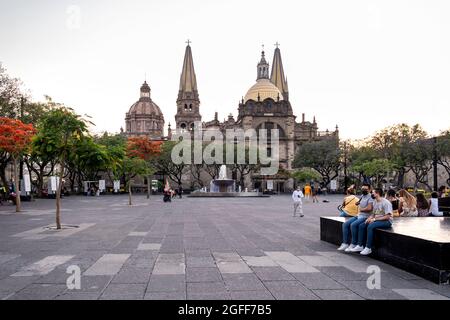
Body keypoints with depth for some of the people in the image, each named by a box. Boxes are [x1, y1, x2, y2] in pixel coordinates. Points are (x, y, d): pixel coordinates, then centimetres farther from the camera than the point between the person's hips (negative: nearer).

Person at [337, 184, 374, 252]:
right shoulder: (362, 196, 16)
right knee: (345, 224, -7)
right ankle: (345, 243, -7)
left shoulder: (370, 197, -11)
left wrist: (361, 209, -6)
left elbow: (369, 208, -22)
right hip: (358, 216, 9)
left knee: (353, 225, -29)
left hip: (365, 217, -8)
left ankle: (353, 245, -19)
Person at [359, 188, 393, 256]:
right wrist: (370, 218, -5)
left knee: (370, 226, -32)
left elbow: (387, 217, -21)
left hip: (387, 221, -9)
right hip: (376, 220, 9)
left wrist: (374, 219, -22)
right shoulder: (375, 202, 12)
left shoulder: (386, 202, -16)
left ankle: (368, 248, -27)